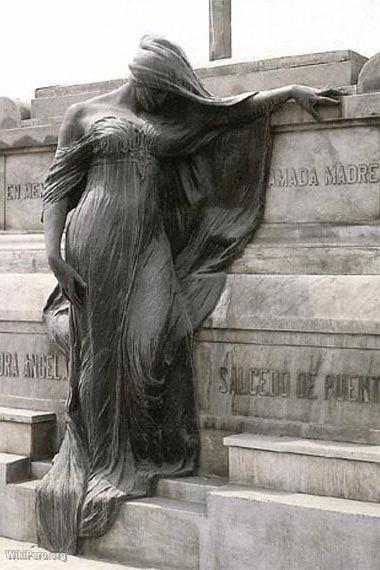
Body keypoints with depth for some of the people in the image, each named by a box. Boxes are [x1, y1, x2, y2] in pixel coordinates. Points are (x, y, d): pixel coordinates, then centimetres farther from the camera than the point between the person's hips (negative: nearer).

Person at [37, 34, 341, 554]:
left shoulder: (170, 120, 18)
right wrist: (53, 250, -7)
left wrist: (293, 90, 18)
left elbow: (234, 110, 21)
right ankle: (103, 458, 4)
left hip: (150, 243, 4)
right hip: (98, 239, -3)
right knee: (101, 349, -4)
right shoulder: (87, 114, 6)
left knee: (157, 338, -12)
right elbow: (59, 186, 3)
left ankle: (145, 454, -2)